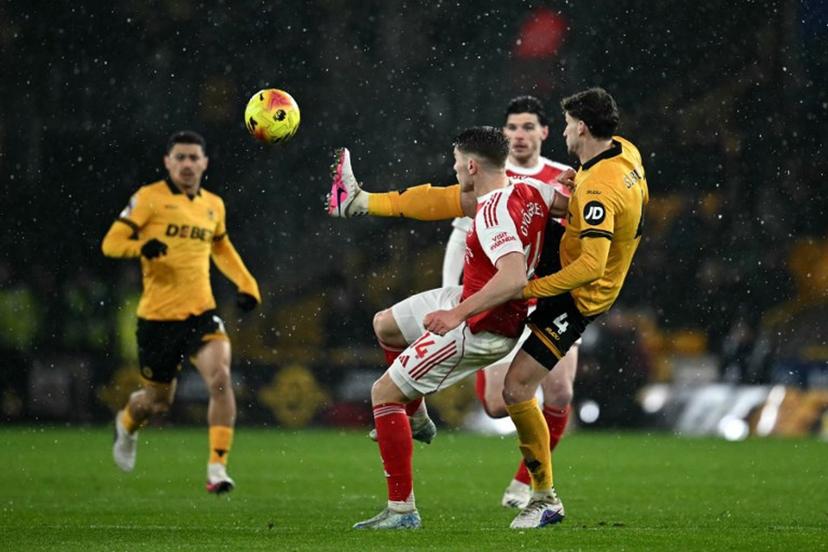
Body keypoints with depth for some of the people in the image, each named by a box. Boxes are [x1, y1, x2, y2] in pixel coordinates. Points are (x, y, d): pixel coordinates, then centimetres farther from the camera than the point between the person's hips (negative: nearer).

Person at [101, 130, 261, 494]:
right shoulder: (150, 198, -4)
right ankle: (127, 424, 47)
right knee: (158, 401, 10)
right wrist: (142, 247, -28)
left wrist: (246, 284, 16)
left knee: (220, 378, -23)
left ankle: (217, 468, -19)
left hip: (201, 313, 3)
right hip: (157, 316, -3)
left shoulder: (213, 205, 12)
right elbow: (111, 243, -7)